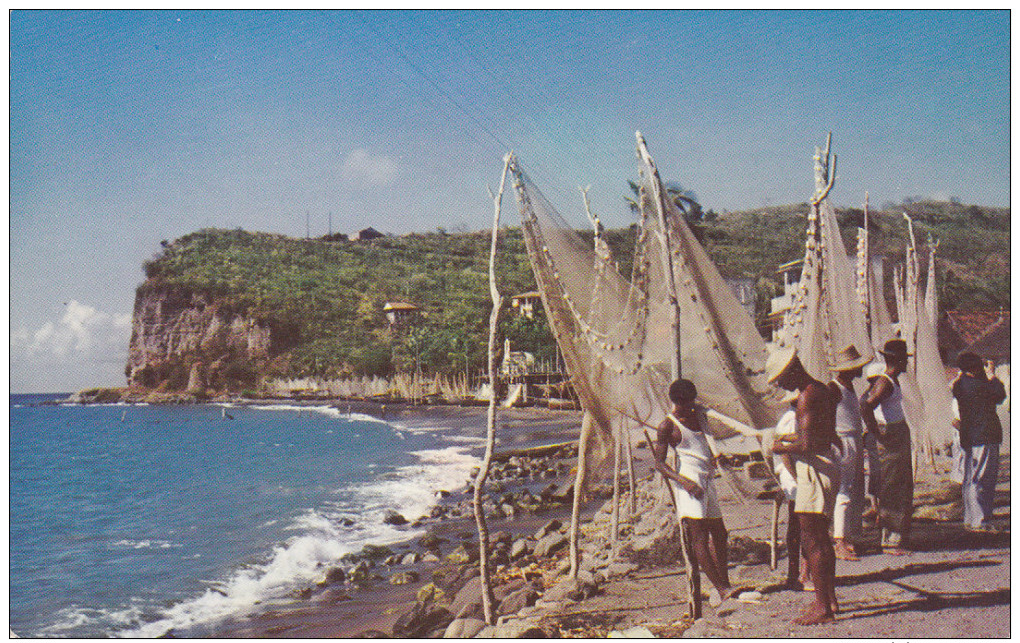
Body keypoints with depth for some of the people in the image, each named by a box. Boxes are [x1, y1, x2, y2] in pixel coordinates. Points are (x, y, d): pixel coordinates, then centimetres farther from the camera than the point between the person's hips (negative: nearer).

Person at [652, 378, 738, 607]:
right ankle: (720, 588, -18)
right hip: (688, 479, -8)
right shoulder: (667, 426, -10)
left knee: (718, 532, 11)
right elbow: (660, 464, -14)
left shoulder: (699, 414, 12)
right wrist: (684, 481, -25)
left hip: (706, 479, 8)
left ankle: (723, 585, 22)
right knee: (699, 534, -15)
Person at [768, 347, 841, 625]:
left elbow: (806, 445, -24)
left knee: (811, 541, -6)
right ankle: (830, 599, 25)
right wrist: (790, 438, 27)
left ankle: (822, 607, -3)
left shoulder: (807, 397, -18)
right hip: (828, 465, 11)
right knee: (821, 538, 18)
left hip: (815, 469, -11)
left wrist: (782, 448, -7)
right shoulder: (824, 391, 13)